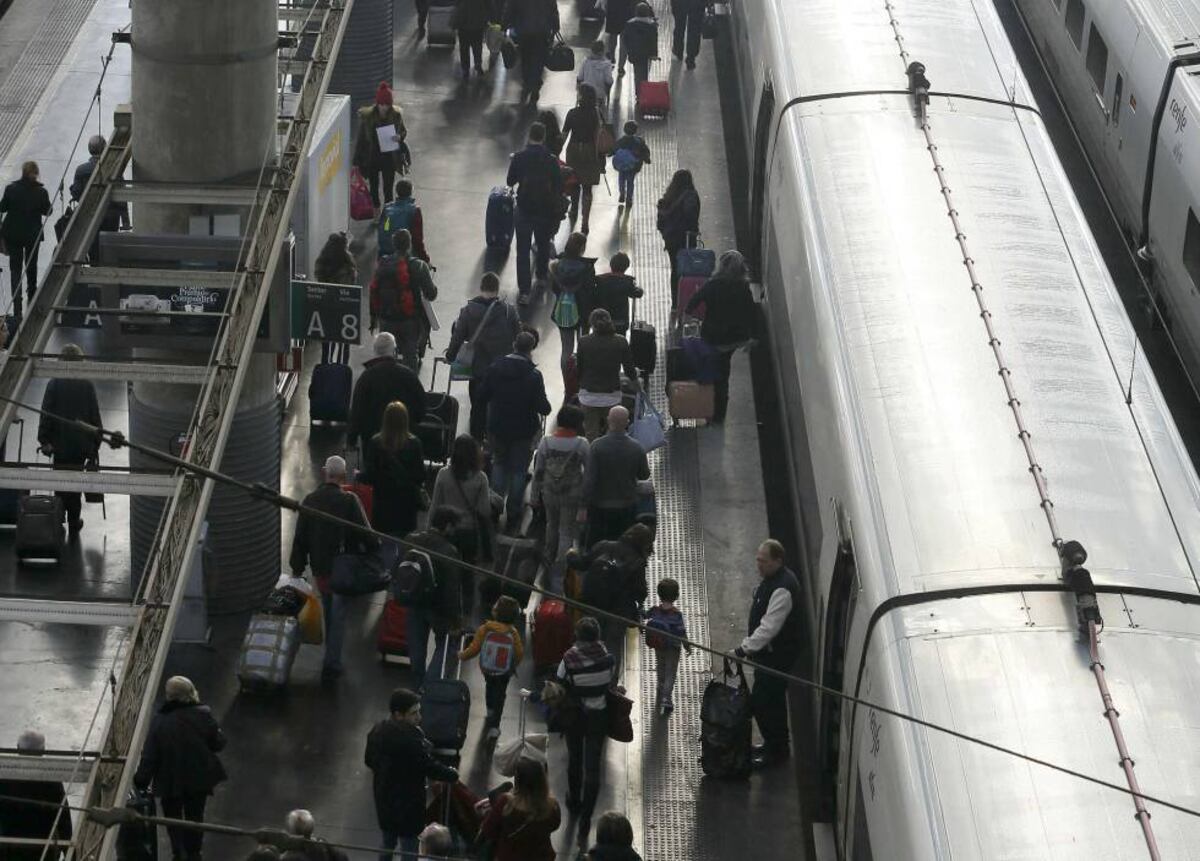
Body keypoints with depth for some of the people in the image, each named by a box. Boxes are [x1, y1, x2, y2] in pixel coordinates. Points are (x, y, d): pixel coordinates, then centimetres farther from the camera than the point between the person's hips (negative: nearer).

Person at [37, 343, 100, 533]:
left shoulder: (54, 384, -8)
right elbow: (95, 416, -1)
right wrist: (96, 442, 7)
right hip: (81, 444, 1)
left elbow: (46, 414, -8)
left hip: (60, 442, -1)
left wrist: (44, 439, -2)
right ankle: (74, 520, 14)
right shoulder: (88, 385, -5)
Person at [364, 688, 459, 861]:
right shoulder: (409, 737, -29)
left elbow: (369, 760, 11)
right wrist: (453, 775, -5)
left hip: (384, 800, 8)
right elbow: (429, 767, -22)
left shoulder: (377, 730, -2)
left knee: (387, 845, 24)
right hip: (407, 804, -8)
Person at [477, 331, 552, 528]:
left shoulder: (495, 368, -9)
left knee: (499, 463, 23)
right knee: (518, 470, 11)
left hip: (497, 428, 3)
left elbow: (482, 397, -2)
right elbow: (543, 407, -19)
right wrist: (546, 408, 3)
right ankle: (513, 514, 14)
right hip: (523, 430, -3)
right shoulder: (533, 375, -19)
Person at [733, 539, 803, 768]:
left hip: (777, 655, -10)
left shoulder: (782, 589, -27)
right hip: (767, 651, 10)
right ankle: (775, 743, 33)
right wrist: (748, 648, 22)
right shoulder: (771, 579, 7)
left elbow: (769, 627, -30)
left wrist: (744, 649, -28)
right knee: (773, 699, 20)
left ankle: (777, 749, 5)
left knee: (762, 700, -6)